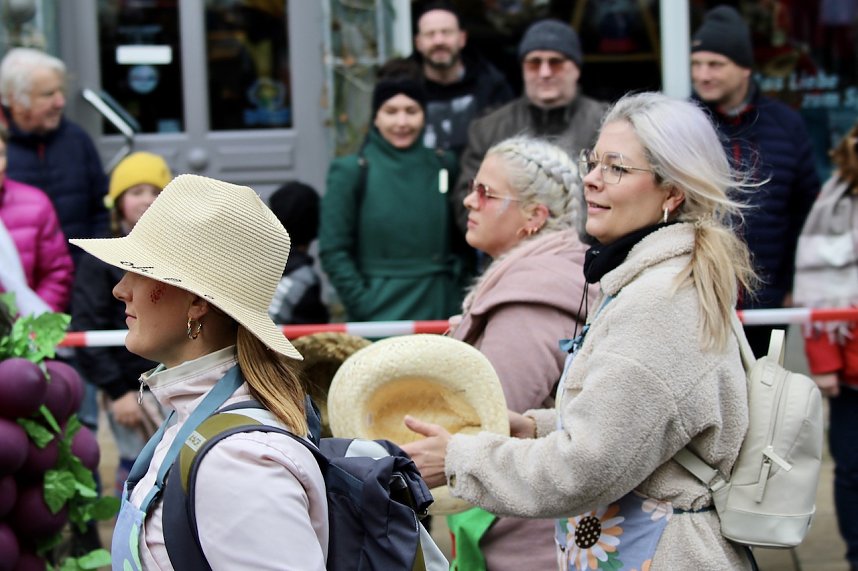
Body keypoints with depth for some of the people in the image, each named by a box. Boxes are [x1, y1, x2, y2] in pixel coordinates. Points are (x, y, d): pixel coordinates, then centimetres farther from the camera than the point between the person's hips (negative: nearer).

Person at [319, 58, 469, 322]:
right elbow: (333, 251, -3)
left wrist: (459, 297, 5)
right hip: (381, 316, -3)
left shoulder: (444, 166, 10)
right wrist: (363, 305, -10)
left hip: (441, 312, 4)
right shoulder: (351, 172, -1)